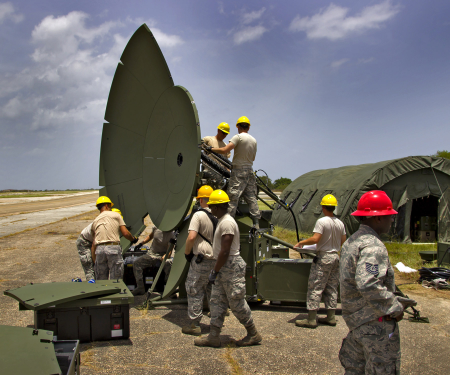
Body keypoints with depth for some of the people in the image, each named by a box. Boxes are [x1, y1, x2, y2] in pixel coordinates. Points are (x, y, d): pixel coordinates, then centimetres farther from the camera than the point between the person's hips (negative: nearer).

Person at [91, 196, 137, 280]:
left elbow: (93, 245, 17)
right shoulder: (116, 215, 9)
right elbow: (125, 233, 1)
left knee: (101, 280, 12)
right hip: (113, 248, -4)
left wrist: (94, 262, 20)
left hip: (99, 249, 4)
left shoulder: (95, 221, 20)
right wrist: (133, 239, 21)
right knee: (116, 280, 2)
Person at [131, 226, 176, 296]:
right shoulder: (156, 228, 0)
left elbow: (169, 252, -19)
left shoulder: (171, 235, -13)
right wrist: (141, 243, 11)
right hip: (152, 254, 5)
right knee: (136, 263, -15)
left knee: (169, 265, -38)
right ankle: (140, 288, -12)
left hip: (164, 256, -5)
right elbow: (150, 236, 23)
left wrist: (161, 259, -36)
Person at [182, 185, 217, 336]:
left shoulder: (199, 215, -14)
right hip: (216, 260, 7)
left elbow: (191, 237, -22)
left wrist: (187, 253, -7)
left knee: (194, 292, 3)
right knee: (213, 291, 20)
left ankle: (194, 325, 7)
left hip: (201, 260, -7)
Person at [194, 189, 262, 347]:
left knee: (237, 302, -1)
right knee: (217, 301, 11)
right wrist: (216, 270, 20)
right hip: (225, 267, 11)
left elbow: (225, 252, -23)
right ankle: (214, 337, 16)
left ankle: (253, 334, 14)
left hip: (231, 266, -11)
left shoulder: (227, 223, -19)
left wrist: (215, 272, -17)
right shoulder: (223, 221, 14)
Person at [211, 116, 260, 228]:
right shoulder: (253, 140, 11)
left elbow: (224, 150, -17)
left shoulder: (238, 137, -9)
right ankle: (256, 223, 8)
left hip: (239, 170, -6)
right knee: (251, 197, 8)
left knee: (233, 196, -6)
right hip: (250, 170, 6)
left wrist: (211, 149, -5)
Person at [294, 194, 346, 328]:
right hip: (335, 256, 8)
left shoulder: (322, 221, -15)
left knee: (315, 288, -3)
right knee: (332, 288, 14)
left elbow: (315, 239, -23)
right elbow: (343, 242, 12)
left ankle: (311, 319, -2)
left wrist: (301, 242, -9)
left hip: (323, 257, -7)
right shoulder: (340, 223, 7)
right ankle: (331, 317, 18)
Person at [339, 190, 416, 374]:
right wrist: (395, 308, -18)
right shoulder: (373, 247, -20)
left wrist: (396, 300, 16)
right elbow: (369, 285, -32)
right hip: (376, 324, -10)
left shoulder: (351, 241, 13)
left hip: (355, 320, 10)